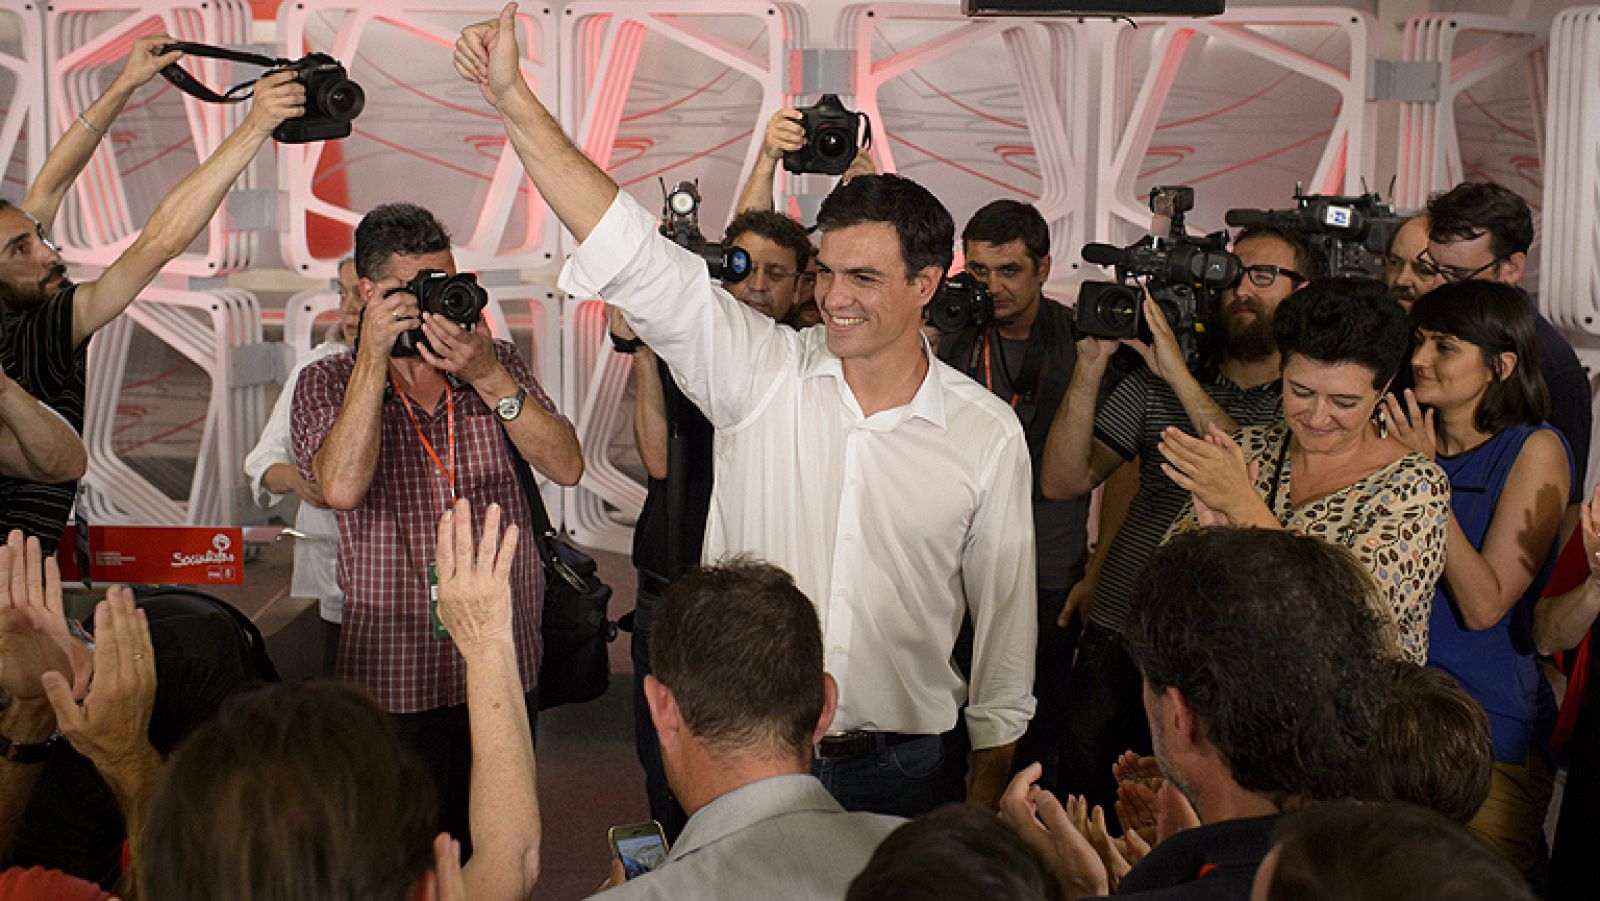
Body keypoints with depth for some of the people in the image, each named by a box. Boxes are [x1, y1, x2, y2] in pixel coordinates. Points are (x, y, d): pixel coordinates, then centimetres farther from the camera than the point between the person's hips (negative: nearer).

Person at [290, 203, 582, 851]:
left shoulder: (497, 364, 7)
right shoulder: (328, 383, 1)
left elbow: (566, 466, -7)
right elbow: (342, 486, -18)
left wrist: (487, 377, -17)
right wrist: (373, 358, -16)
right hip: (393, 682, -2)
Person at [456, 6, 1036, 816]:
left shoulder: (989, 434, -2)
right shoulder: (763, 374, -4)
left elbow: (1003, 606, 5)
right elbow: (635, 257, -10)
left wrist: (986, 794, 6)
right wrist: (513, 98, -17)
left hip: (902, 771, 0)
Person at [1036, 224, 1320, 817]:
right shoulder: (1154, 381, 7)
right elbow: (1063, 481, 0)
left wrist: (1182, 379, -20)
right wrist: (1091, 365, -11)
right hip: (1114, 645, 3)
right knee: (1082, 804, 11)